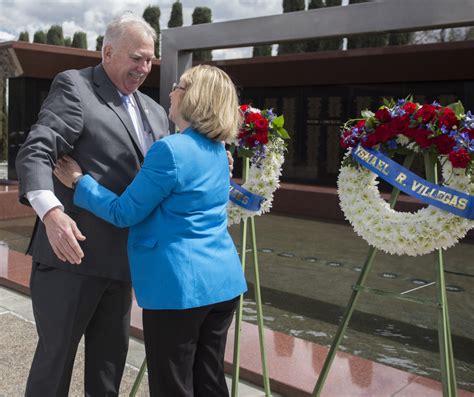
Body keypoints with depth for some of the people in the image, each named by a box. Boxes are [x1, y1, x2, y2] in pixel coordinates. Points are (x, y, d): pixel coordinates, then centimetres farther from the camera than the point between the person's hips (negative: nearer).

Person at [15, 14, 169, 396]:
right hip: (72, 251, -6)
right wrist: (51, 211, -34)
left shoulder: (154, 112, 16)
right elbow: (35, 153, -17)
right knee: (56, 352, 6)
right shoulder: (74, 86, -6)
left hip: (119, 258, 7)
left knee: (110, 357, 17)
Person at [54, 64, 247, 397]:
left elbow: (125, 213, -10)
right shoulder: (219, 151, 10)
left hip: (181, 284, -8)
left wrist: (80, 182, 2)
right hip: (224, 279, 8)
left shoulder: (170, 150, -17)